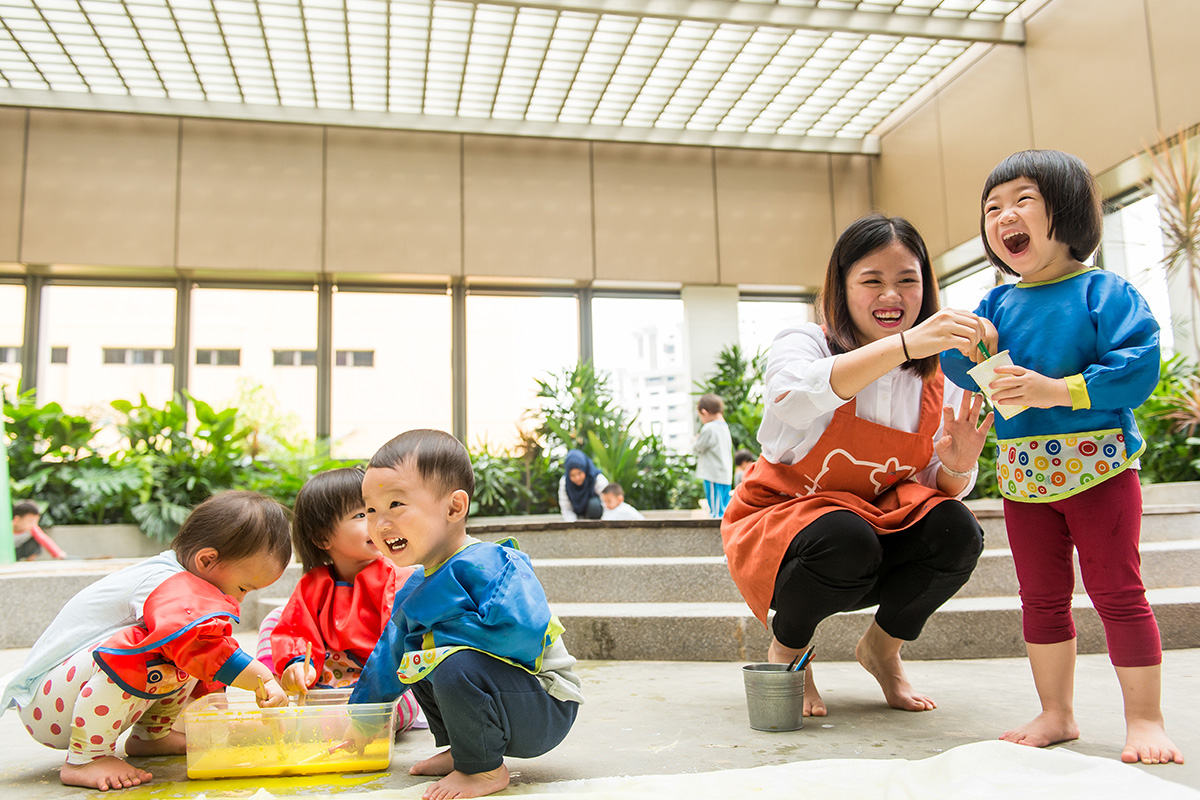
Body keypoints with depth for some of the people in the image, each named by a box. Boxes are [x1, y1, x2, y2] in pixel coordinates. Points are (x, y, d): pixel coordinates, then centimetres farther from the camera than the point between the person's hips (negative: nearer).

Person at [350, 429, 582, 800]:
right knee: (415, 659, 16)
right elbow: (390, 659, 24)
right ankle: (460, 749, 20)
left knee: (456, 663, -32)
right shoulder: (413, 591, 8)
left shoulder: (486, 563, -22)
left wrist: (439, 638, -22)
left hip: (547, 709, -9)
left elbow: (521, 633, -38)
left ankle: (484, 770, -11)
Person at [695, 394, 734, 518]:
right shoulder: (725, 428, 13)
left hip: (714, 476, -9)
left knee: (716, 510, -8)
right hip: (726, 476, 9)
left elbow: (698, 449, -6)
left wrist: (696, 440, 15)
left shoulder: (709, 428, -13)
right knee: (725, 510, 11)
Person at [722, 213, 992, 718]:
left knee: (957, 532, -24)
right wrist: (904, 343, -53)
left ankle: (882, 648, 5)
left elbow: (942, 489, 2)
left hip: (879, 522, 4)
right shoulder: (802, 344, -14)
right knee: (846, 541, -36)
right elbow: (796, 396, -41)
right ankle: (786, 649, -2)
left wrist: (957, 468, -24)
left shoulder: (940, 380, -1)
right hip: (779, 520, -3)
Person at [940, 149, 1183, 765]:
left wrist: (1058, 390, -23)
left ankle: (1145, 719, 15)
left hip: (1097, 466, -5)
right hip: (1022, 475, 5)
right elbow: (964, 375, 6)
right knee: (1042, 596, 12)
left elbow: (1138, 365, -16)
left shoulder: (1104, 292, -6)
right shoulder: (997, 304, 9)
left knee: (1117, 591, 1)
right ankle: (1055, 714, 25)